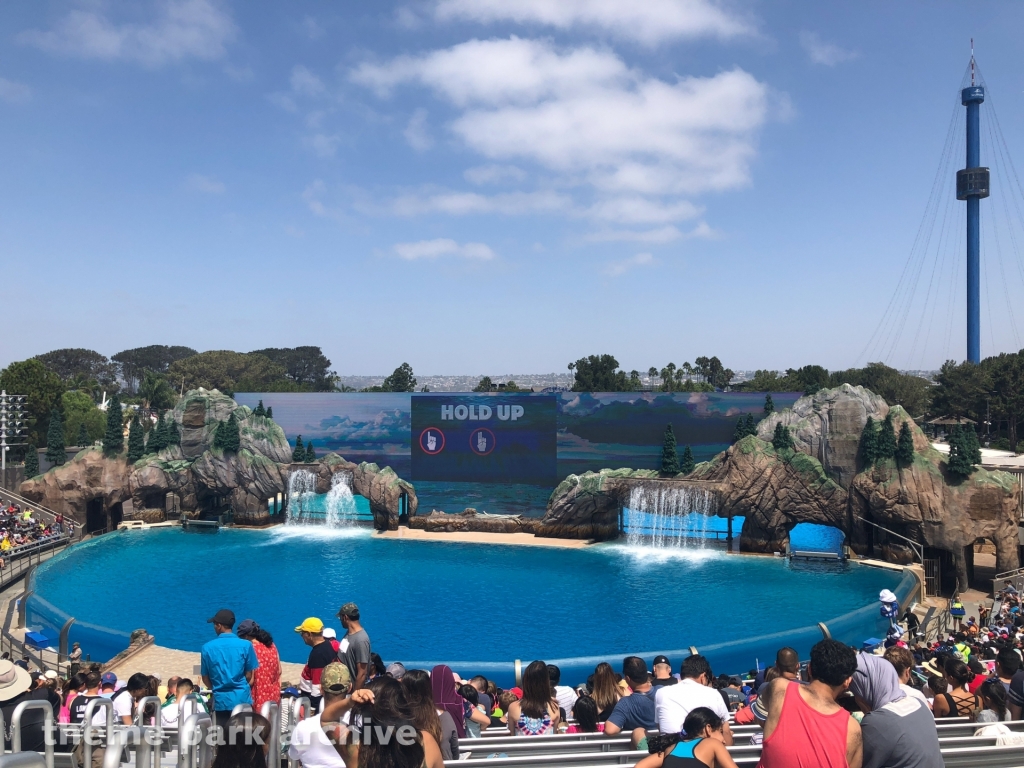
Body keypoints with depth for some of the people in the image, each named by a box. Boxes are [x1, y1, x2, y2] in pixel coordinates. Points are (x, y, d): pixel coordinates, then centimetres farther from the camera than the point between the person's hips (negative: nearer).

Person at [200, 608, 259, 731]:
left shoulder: (207, 647, -5)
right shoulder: (246, 645, -8)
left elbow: (205, 678, 4)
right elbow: (249, 676, 0)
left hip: (220, 700, 1)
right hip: (242, 698, -1)